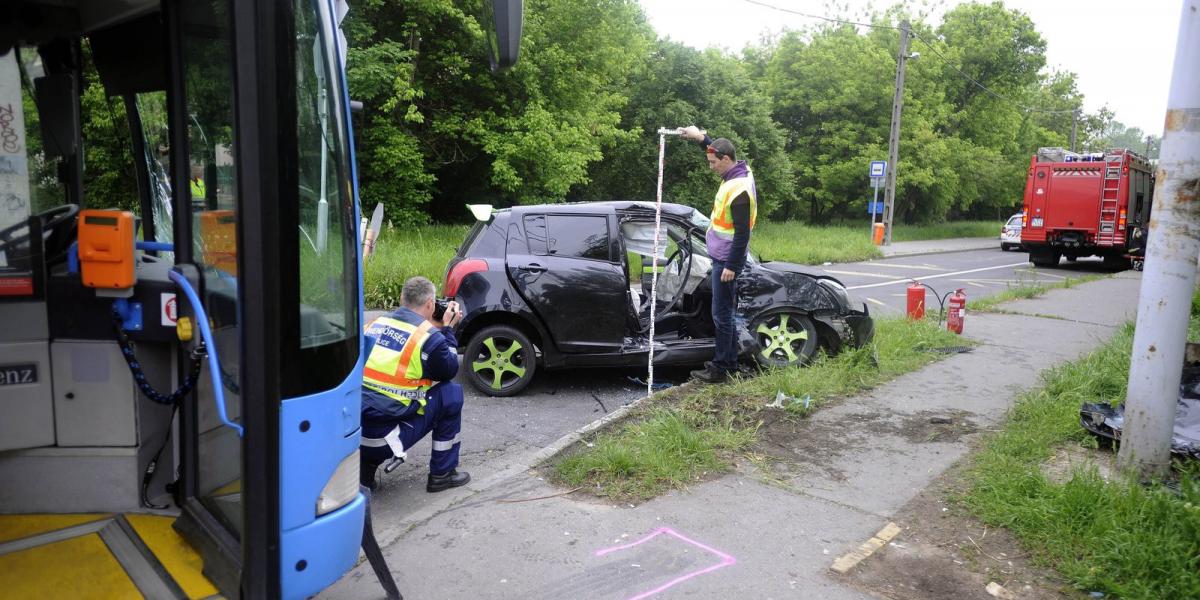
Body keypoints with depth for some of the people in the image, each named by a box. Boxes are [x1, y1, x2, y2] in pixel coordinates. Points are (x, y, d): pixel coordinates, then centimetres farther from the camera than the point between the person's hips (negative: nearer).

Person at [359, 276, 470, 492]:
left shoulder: (376, 323, 10)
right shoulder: (429, 336, -9)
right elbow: (450, 371, 8)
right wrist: (447, 329, 15)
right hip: (384, 437, -7)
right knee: (451, 393, 9)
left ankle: (365, 466, 20)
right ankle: (442, 473, 16)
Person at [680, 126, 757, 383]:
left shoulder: (739, 190, -24)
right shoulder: (738, 172, 5)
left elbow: (742, 233, -24)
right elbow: (719, 150, 27)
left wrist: (731, 266, -21)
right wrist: (701, 136, 16)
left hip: (727, 261, -10)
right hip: (723, 257, 10)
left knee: (721, 314, -4)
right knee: (726, 312, 16)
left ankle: (719, 369, 4)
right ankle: (730, 361, 26)